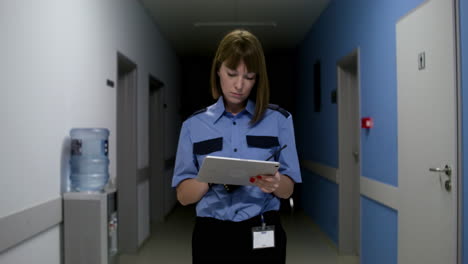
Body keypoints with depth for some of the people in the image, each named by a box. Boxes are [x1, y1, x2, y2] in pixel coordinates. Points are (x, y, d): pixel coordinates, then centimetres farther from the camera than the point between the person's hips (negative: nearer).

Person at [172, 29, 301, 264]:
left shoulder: (278, 119, -1)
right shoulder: (194, 125, 0)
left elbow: (287, 189, 0)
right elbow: (183, 195, -1)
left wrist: (274, 184, -21)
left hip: (263, 236, 0)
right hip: (212, 237, 1)